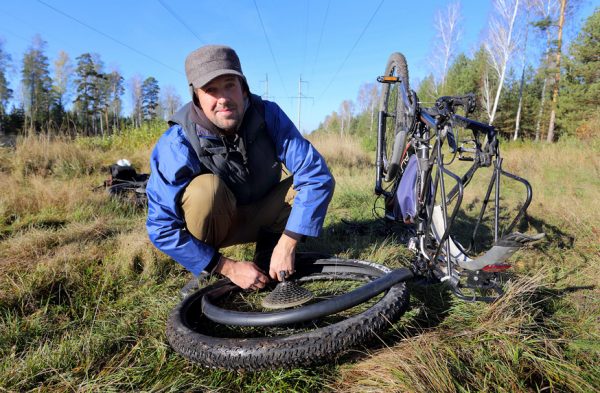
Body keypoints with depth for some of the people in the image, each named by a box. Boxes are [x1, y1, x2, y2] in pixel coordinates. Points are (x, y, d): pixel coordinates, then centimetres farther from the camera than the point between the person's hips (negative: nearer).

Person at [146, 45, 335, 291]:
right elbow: (162, 229, -24)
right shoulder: (176, 145, -26)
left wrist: (286, 245, -28)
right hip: (213, 225, -2)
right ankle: (206, 271, -8)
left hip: (261, 218, 2)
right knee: (205, 188, -34)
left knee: (316, 179, -20)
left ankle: (269, 256, -3)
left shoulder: (269, 115, -21)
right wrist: (229, 268, -24)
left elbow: (317, 174, -24)